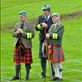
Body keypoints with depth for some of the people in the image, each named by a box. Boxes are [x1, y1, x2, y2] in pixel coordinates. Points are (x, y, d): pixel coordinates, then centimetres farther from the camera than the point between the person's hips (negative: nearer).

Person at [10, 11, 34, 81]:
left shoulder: (30, 25, -3)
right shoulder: (17, 25, 13)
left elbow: (32, 35, -11)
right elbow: (13, 34, 13)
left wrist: (23, 32, -17)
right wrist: (17, 32, -9)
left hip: (26, 45, -5)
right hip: (18, 45, 5)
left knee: (27, 61, 0)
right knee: (17, 61, 6)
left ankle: (27, 76, 8)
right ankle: (17, 76, 14)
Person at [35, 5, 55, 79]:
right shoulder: (40, 18, 9)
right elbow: (37, 28, 3)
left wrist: (46, 26, -18)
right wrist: (41, 24, -14)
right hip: (42, 40, 4)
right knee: (42, 57, 3)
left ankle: (53, 73, 9)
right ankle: (43, 73, 12)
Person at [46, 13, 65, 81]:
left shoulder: (61, 26, -6)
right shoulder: (52, 26, 15)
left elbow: (58, 35, -16)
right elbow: (48, 34, 14)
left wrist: (50, 35, -15)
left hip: (57, 46, -7)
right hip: (51, 46, 7)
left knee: (58, 62, -4)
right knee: (53, 62, 10)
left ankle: (60, 77, 3)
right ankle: (56, 75, 18)